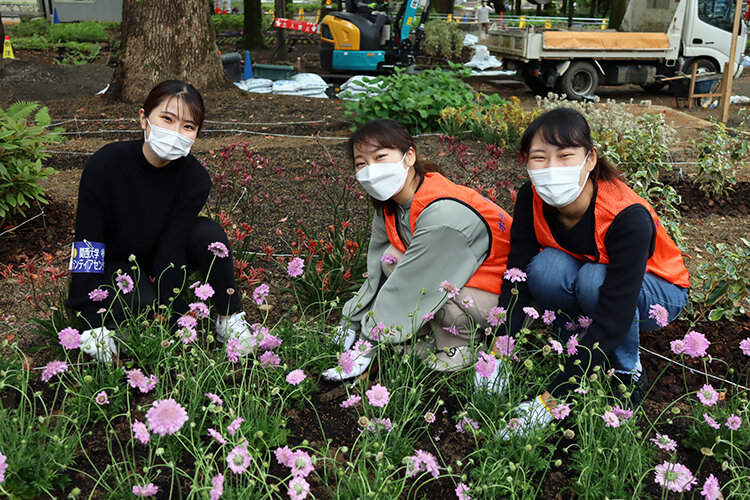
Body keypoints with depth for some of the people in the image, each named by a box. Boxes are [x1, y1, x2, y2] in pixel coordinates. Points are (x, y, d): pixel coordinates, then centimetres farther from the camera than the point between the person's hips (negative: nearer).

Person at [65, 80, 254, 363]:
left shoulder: (195, 178, -21)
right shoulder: (105, 165, -26)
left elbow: (173, 246, -22)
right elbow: (87, 246, -24)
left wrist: (171, 319, -27)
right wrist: (93, 326, -28)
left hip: (161, 261, 2)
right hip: (112, 266, -2)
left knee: (208, 233, -26)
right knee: (141, 301, -34)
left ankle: (229, 319, -11)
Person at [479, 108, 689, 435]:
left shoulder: (628, 217, -36)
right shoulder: (532, 199, -22)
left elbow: (612, 318, -39)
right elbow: (516, 276, -22)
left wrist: (551, 398, -43)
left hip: (655, 290, -3)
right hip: (579, 282, 3)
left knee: (593, 280, -36)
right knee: (546, 268, -31)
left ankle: (629, 374, -11)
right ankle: (576, 351, -6)